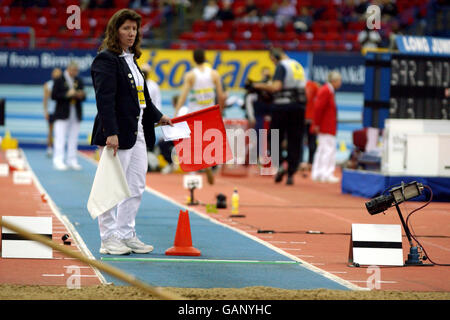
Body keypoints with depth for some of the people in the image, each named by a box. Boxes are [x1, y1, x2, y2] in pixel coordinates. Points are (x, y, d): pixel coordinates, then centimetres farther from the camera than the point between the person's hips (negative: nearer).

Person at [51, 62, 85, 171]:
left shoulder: (79, 81, 12)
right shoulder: (59, 80, -2)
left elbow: (83, 96, 15)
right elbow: (54, 96, -8)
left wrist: (81, 95, -8)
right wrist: (67, 94, -17)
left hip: (76, 115, 5)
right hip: (62, 114, -5)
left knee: (73, 139, 6)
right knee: (60, 138, -8)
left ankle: (72, 161, 11)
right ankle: (58, 161, -9)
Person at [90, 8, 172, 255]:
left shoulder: (130, 59, 17)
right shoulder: (106, 60, -10)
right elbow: (105, 99, -19)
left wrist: (158, 117, 35)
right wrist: (111, 133, -26)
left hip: (137, 133, 9)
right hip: (116, 133, -9)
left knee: (136, 187, 10)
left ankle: (127, 235, 17)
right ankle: (109, 239, 3)